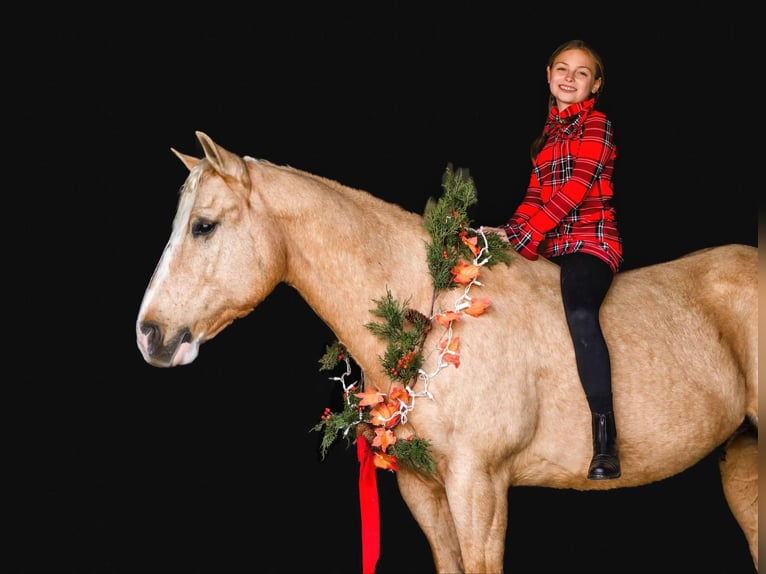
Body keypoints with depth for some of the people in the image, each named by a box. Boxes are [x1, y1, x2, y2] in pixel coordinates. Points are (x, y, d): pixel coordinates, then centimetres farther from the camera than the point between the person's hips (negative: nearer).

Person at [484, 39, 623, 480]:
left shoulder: (596, 125, -1)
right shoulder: (550, 132, 23)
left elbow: (574, 191, -12)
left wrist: (523, 236, -17)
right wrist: (511, 230, 0)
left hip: (591, 239, -8)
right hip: (552, 244, 8)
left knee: (580, 313, -35)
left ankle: (605, 438, -39)